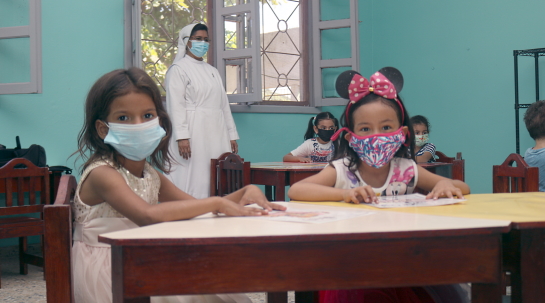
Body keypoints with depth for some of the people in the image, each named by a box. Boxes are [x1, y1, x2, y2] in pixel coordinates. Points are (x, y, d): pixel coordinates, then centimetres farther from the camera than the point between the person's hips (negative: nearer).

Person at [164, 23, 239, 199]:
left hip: (217, 134, 7)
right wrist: (182, 137, -18)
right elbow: (176, 105, -9)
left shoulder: (212, 71, 21)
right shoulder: (178, 69, 0)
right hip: (193, 134, -6)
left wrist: (231, 135, 14)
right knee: (194, 178, -9)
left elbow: (224, 104, 19)